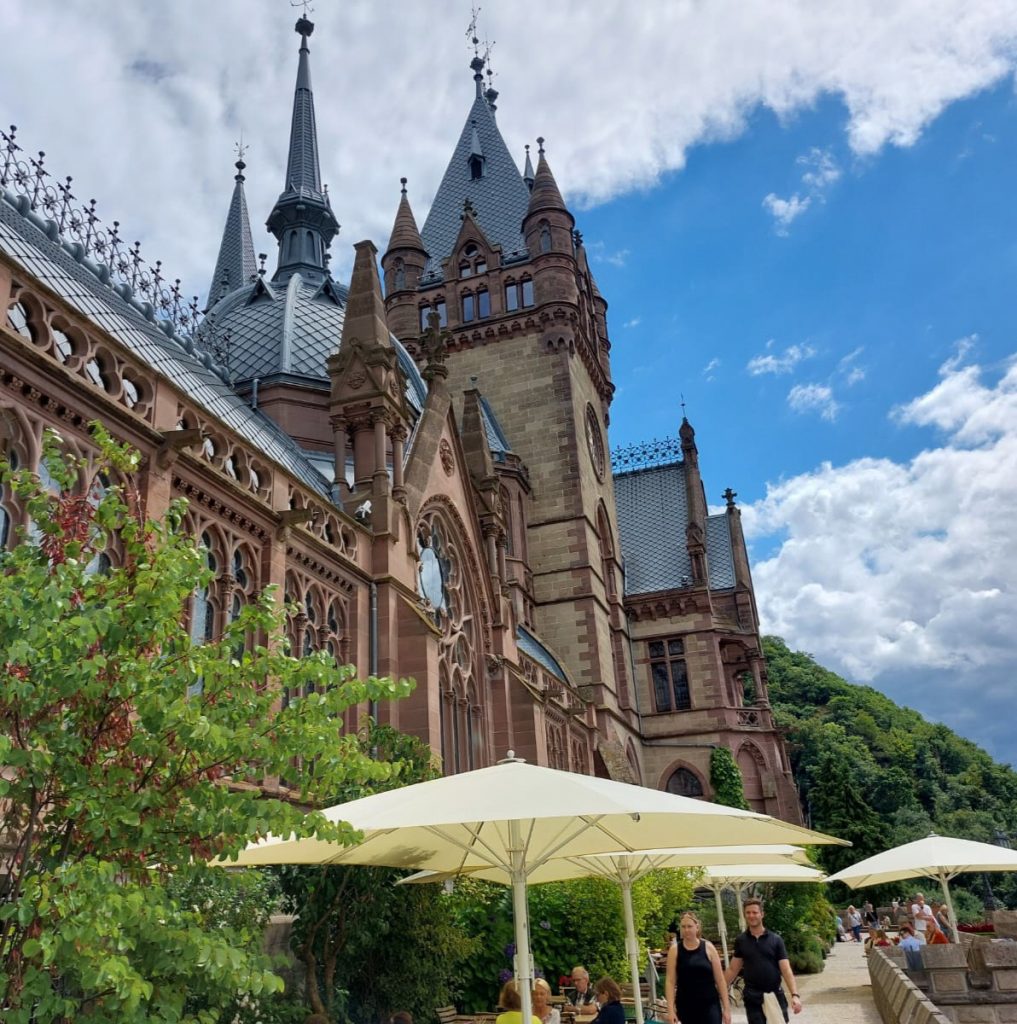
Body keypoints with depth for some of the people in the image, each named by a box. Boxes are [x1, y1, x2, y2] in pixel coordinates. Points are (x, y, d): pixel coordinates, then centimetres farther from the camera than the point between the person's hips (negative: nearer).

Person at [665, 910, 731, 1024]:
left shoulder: (708, 947, -1)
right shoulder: (675, 950, -2)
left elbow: (720, 980, 1)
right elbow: (670, 981, -4)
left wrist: (726, 1008, -2)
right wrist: (671, 1009, -11)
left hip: (710, 1005, -1)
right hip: (686, 1007, 1)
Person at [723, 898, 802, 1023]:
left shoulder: (775, 940, -2)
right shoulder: (740, 941, 4)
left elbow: (786, 970, -7)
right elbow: (733, 969, 9)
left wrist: (795, 995, -20)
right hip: (753, 998, 1)